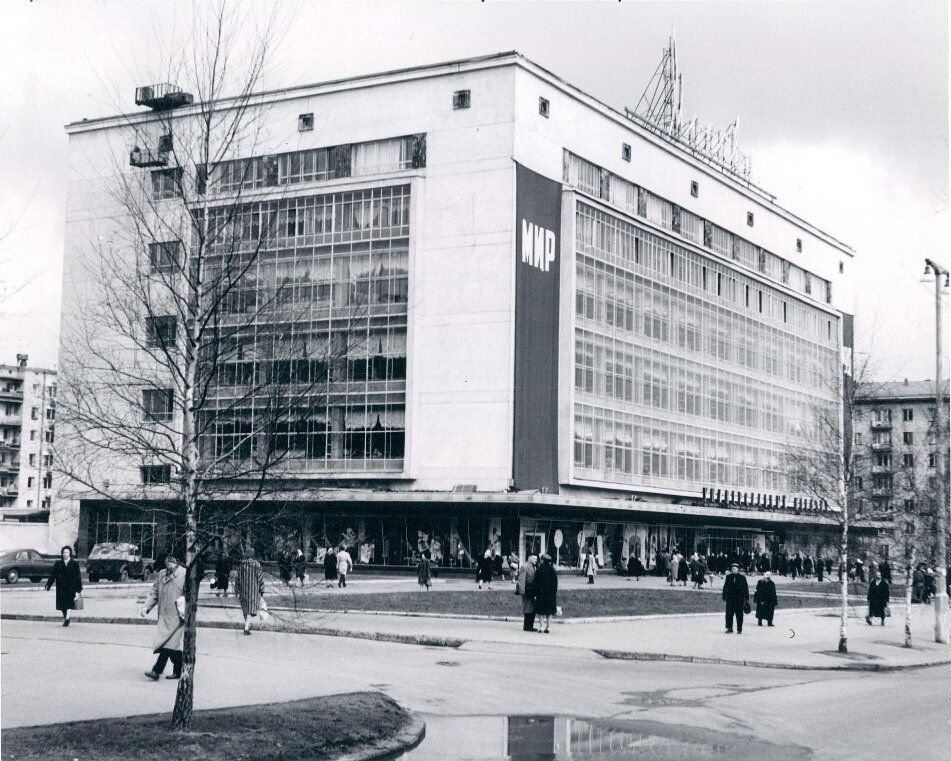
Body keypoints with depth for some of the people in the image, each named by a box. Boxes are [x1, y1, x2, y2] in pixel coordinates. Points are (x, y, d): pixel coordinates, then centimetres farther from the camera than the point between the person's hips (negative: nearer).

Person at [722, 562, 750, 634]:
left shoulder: (742, 578, 1)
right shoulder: (728, 577, 7)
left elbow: (746, 589, 3)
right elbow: (725, 588, 10)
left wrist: (747, 599, 1)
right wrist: (724, 598, 5)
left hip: (740, 599, -1)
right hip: (730, 598, 1)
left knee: (739, 615, 3)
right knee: (729, 614, -2)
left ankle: (739, 629, 11)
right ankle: (729, 628, 5)